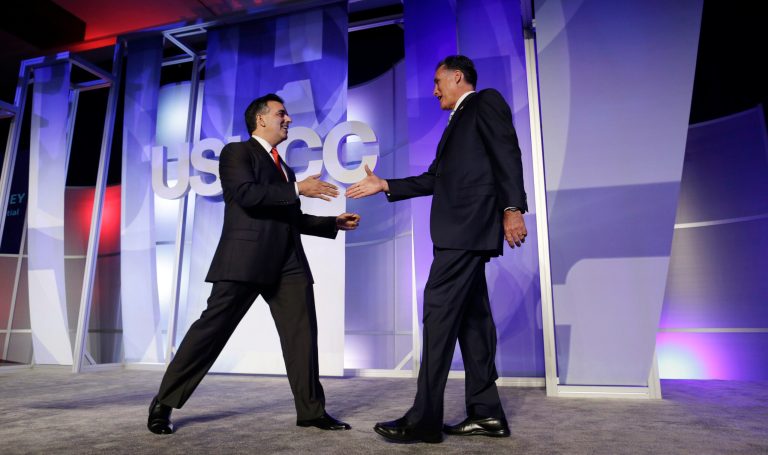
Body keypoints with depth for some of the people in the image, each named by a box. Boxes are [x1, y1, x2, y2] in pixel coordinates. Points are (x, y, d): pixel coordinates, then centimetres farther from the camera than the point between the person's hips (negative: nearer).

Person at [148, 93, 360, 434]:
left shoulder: (284, 168, 26)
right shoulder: (236, 152, 4)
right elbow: (246, 194, -15)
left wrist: (334, 223, 19)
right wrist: (297, 189, -14)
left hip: (288, 262, 7)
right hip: (246, 258, -7)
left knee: (302, 331, 2)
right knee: (212, 328, -2)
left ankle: (311, 411, 12)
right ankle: (163, 404, 15)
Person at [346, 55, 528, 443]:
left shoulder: (486, 101, 4)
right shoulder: (458, 121, 29)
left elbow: (507, 154, -10)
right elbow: (433, 179, 24)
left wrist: (512, 208, -21)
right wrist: (384, 186, 20)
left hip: (470, 225, -10)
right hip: (461, 230, 10)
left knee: (440, 311, -13)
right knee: (470, 315, 7)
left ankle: (424, 419, -8)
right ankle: (485, 412, 13)